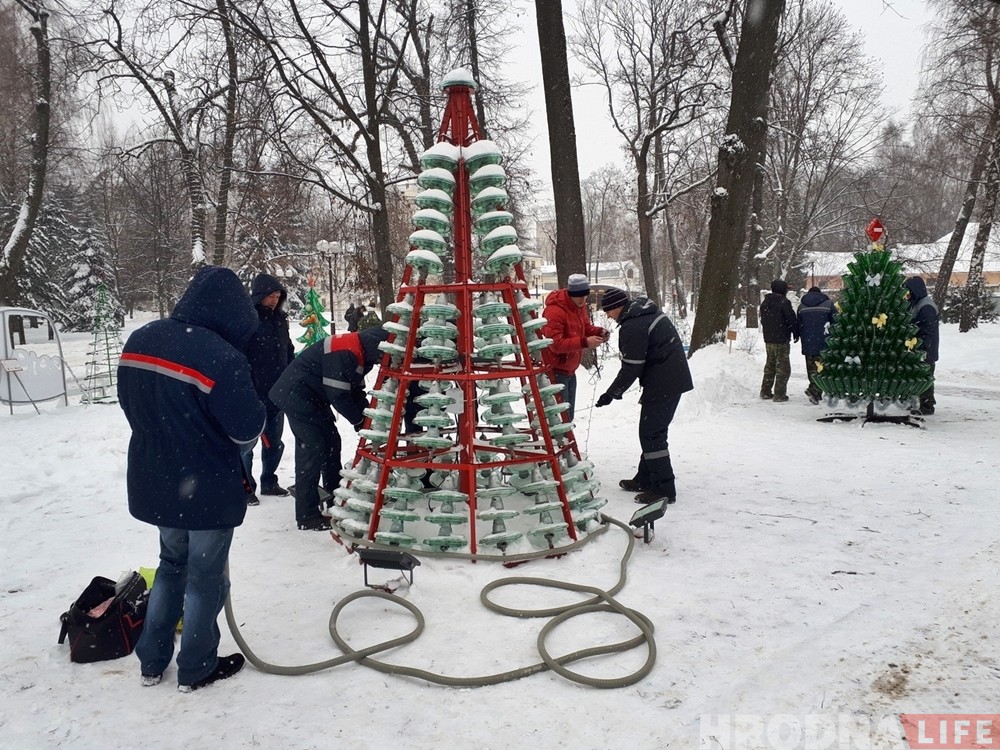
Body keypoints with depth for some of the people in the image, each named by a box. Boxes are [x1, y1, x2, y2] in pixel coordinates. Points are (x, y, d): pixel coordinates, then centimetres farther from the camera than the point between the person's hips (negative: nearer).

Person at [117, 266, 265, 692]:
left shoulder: (139, 342, -2)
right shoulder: (221, 357, -27)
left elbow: (131, 405, 9)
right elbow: (247, 428, -22)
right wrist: (255, 410, 0)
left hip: (154, 479, 7)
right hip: (208, 486, -7)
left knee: (172, 563, 26)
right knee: (206, 576, 12)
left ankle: (152, 661, 35)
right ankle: (196, 668, 28)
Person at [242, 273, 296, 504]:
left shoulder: (279, 319, 9)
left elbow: (289, 352, 18)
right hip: (252, 394, -7)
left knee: (274, 441, 14)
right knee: (248, 441, 3)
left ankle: (269, 482, 28)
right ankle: (245, 487, 15)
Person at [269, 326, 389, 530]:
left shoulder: (359, 354, 4)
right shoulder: (345, 352, -28)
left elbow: (355, 391, 9)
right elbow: (338, 395, -26)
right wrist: (359, 420, -13)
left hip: (312, 397, 11)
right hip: (297, 396, -11)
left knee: (331, 442, 13)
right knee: (312, 449, -11)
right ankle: (307, 516, -7)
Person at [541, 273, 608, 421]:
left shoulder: (579, 306, 4)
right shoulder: (554, 311, -24)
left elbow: (585, 328, 15)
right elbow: (555, 344, -28)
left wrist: (598, 332, -7)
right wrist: (584, 342, -34)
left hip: (570, 369, 9)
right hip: (555, 371, -9)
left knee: (568, 415, 19)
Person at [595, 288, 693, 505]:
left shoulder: (632, 327, -20)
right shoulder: (647, 310, 11)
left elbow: (631, 368, -18)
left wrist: (612, 394, -7)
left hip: (662, 384, -10)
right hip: (675, 378, 10)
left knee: (651, 433, -5)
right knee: (652, 430, 17)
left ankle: (663, 489, -1)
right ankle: (645, 479, 26)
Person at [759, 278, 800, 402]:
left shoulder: (765, 303, 11)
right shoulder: (784, 302, -13)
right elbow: (792, 319, -11)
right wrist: (796, 333, 3)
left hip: (768, 339, 8)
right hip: (781, 340, -8)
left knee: (770, 365, 16)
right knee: (783, 367, -1)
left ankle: (765, 392, 18)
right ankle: (779, 394, -3)